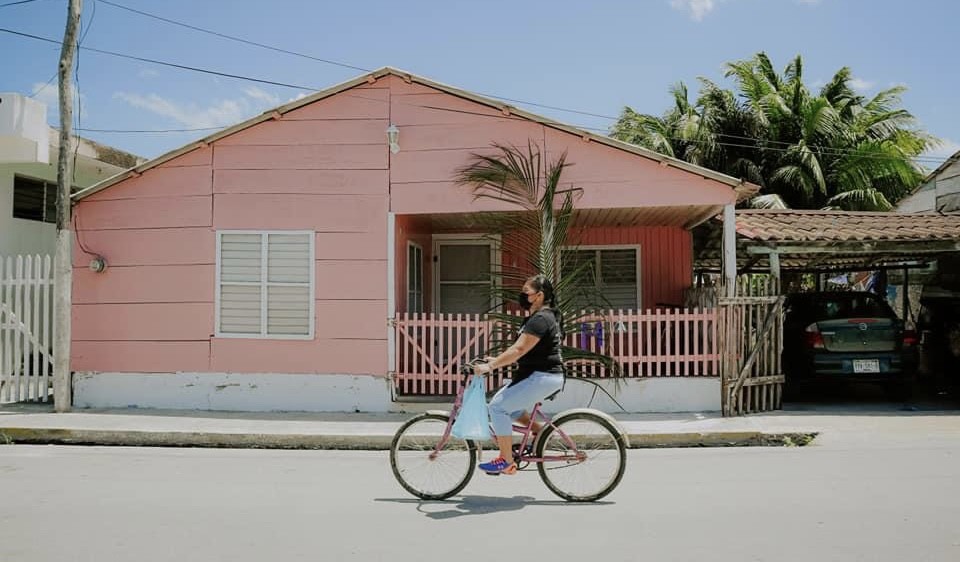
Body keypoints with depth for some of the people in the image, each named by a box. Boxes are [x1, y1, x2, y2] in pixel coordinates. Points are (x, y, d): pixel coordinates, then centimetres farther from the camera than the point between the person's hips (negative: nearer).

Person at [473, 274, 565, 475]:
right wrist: (497, 360, 12)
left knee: (498, 407, -13)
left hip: (543, 377, -11)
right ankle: (540, 432, 18)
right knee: (500, 401, 14)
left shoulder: (541, 319, -17)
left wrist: (490, 366, -26)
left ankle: (506, 462, -7)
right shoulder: (535, 317, 17)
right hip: (534, 375, 11)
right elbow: (521, 350, 20)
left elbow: (519, 349, -25)